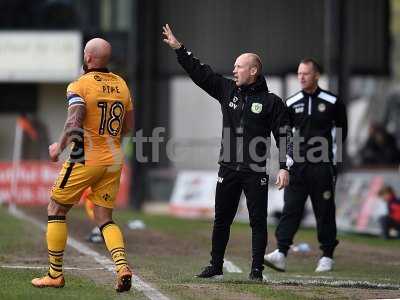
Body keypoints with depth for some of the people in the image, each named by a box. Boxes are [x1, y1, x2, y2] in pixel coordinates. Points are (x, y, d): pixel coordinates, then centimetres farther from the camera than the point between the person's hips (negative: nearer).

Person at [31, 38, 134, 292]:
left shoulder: (80, 86, -11)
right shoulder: (121, 85, 8)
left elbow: (74, 124, -22)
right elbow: (128, 126, 15)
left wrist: (59, 147, -7)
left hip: (86, 159, -5)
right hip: (114, 160, 5)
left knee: (56, 210, 11)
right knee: (105, 218, 11)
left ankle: (55, 274, 12)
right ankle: (122, 265, -14)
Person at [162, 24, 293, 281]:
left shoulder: (272, 102, -3)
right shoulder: (228, 90, 9)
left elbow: (284, 135, -4)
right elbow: (200, 72, 10)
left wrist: (285, 167, -12)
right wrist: (178, 48, 5)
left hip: (256, 172, -4)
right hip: (228, 170, 4)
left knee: (258, 221, -1)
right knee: (222, 220, 9)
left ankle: (257, 269, 4)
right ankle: (216, 267, 17)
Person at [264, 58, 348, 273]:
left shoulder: (332, 102, 0)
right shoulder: (291, 103, 7)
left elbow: (341, 129, 11)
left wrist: (333, 152, 7)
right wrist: (288, 156, 8)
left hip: (322, 165, -2)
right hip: (297, 164, 2)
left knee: (325, 211, 3)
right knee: (290, 209, -6)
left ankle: (327, 256, 12)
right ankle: (281, 254, -14)